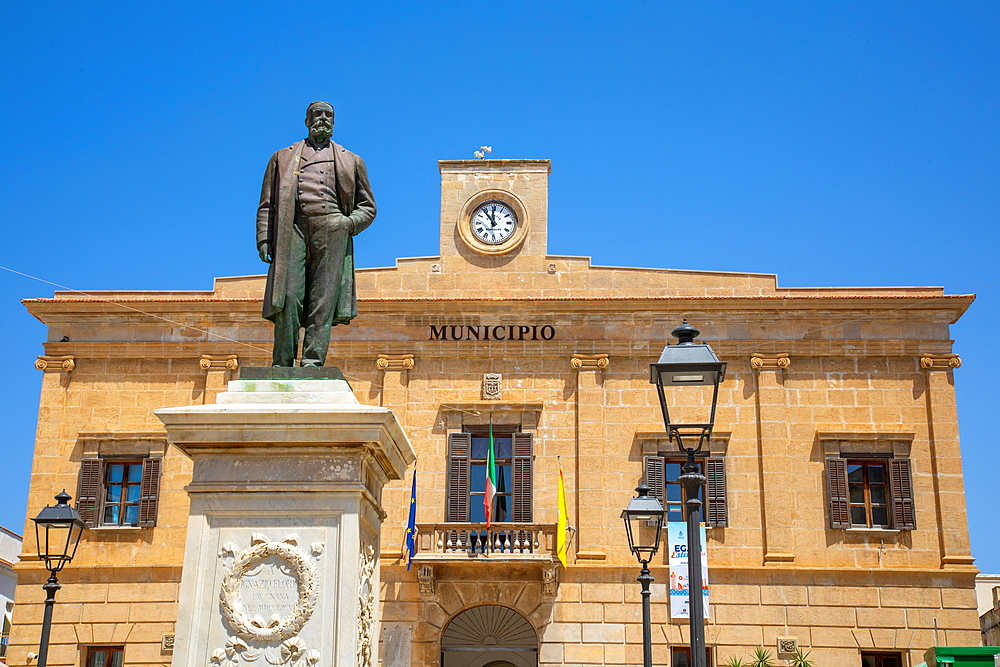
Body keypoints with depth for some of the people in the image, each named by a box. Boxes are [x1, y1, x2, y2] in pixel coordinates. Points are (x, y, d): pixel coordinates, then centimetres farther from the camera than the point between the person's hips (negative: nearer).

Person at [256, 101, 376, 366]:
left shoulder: (351, 161, 25)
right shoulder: (283, 158, 25)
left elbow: (368, 206, 24)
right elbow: (266, 205, 18)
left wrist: (351, 222, 3)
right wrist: (263, 238, 2)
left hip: (332, 232, 0)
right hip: (293, 229, 0)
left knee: (323, 302, -9)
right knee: (287, 297, -12)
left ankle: (312, 362, -11)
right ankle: (282, 364, -8)